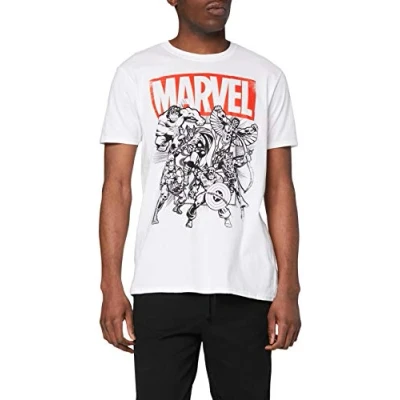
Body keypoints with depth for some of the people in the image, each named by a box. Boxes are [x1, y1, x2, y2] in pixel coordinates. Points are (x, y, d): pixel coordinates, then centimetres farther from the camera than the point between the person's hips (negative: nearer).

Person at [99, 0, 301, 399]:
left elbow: (279, 189, 7)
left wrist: (288, 288, 0)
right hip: (162, 287, -1)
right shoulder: (137, 74, 4)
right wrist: (111, 286, -5)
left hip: (245, 287, 2)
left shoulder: (266, 77, 8)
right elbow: (117, 185, 2)